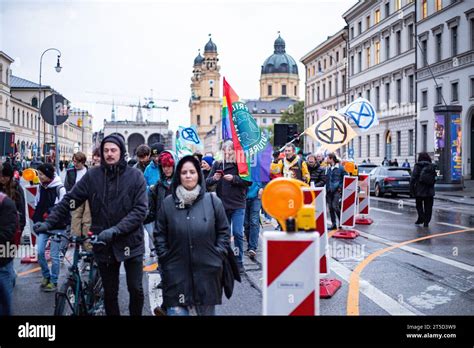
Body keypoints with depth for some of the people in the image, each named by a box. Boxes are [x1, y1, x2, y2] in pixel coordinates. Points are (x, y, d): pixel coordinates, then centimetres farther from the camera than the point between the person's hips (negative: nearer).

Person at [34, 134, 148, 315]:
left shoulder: (135, 176, -7)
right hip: (104, 244, 2)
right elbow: (69, 200, -1)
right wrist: (49, 222, -12)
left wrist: (115, 230, -24)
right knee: (110, 293, 11)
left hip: (131, 243, -1)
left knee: (136, 289, 3)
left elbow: (140, 209, -14)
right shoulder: (92, 175, -2)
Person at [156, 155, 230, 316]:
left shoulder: (212, 201, 0)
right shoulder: (168, 203, 3)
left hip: (207, 271, 0)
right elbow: (159, 234, 8)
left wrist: (218, 256, -1)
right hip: (176, 273, 0)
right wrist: (165, 258, 1)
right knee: (176, 311, -2)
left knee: (207, 311, 13)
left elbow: (223, 231, 5)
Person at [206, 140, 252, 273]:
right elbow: (207, 182, 5)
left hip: (238, 205, -2)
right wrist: (214, 179, -17)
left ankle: (239, 262, 7)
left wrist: (234, 178, -20)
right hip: (222, 205, 2)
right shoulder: (217, 164, 4)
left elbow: (249, 181, -8)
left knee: (238, 233, -5)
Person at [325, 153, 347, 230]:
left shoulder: (340, 168, -5)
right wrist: (326, 188, 8)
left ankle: (341, 221, 5)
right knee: (330, 208, 6)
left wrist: (341, 187, -7)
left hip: (336, 191, -6)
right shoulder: (327, 168, 11)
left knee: (335, 206, -14)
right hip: (329, 191, 6)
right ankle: (333, 224, 15)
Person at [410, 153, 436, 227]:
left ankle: (421, 218, 1)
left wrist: (411, 188, -7)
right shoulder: (432, 166, 5)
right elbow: (434, 178, 7)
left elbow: (413, 178, -10)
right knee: (428, 207, 6)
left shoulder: (417, 166, -6)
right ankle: (426, 222, 3)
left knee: (419, 205, 14)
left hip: (419, 190, -2)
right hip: (429, 190, 3)